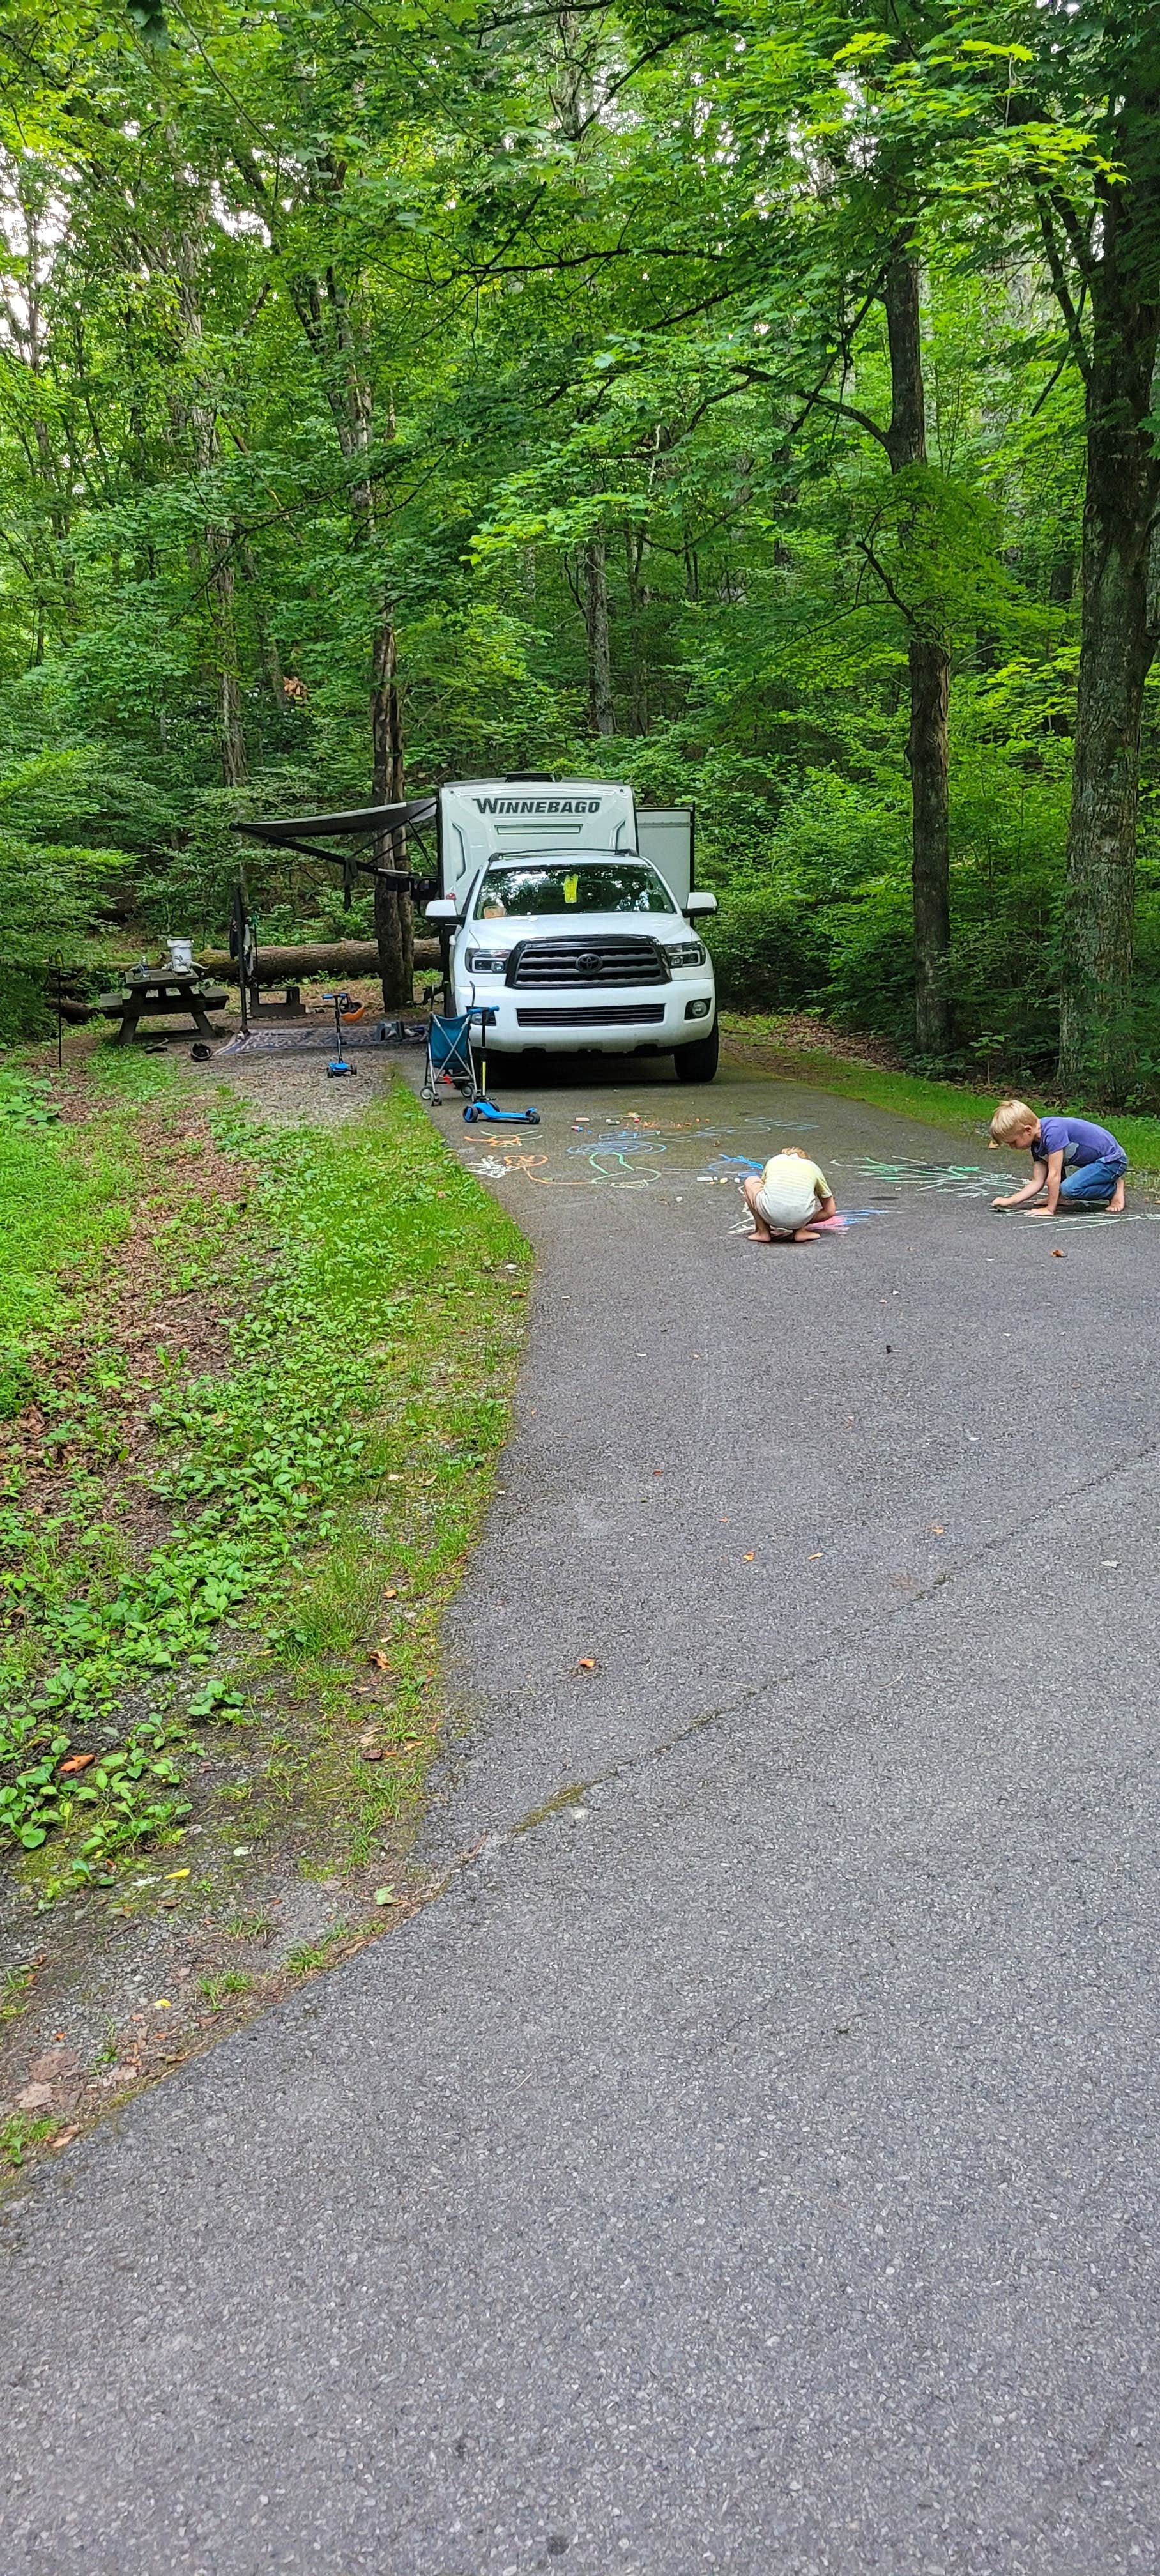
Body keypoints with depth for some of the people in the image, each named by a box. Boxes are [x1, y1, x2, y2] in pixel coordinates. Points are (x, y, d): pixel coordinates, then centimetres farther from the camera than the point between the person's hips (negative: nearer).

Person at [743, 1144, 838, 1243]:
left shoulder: (773, 1161, 30)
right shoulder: (813, 1168, 27)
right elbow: (830, 1211, 28)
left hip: (771, 1215, -1)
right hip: (801, 1218, 1)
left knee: (750, 1182, 30)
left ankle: (763, 1231, 21)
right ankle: (800, 1230, 16)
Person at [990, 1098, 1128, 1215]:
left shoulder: (1053, 1131, -28)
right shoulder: (1037, 1144, 0)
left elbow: (1054, 1176, -26)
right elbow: (1037, 1182, -1)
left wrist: (1050, 1209, -20)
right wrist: (1009, 1201, -9)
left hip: (1113, 1160, -9)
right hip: (1091, 1161, 9)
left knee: (1069, 1188, -27)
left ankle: (1114, 1188, -5)